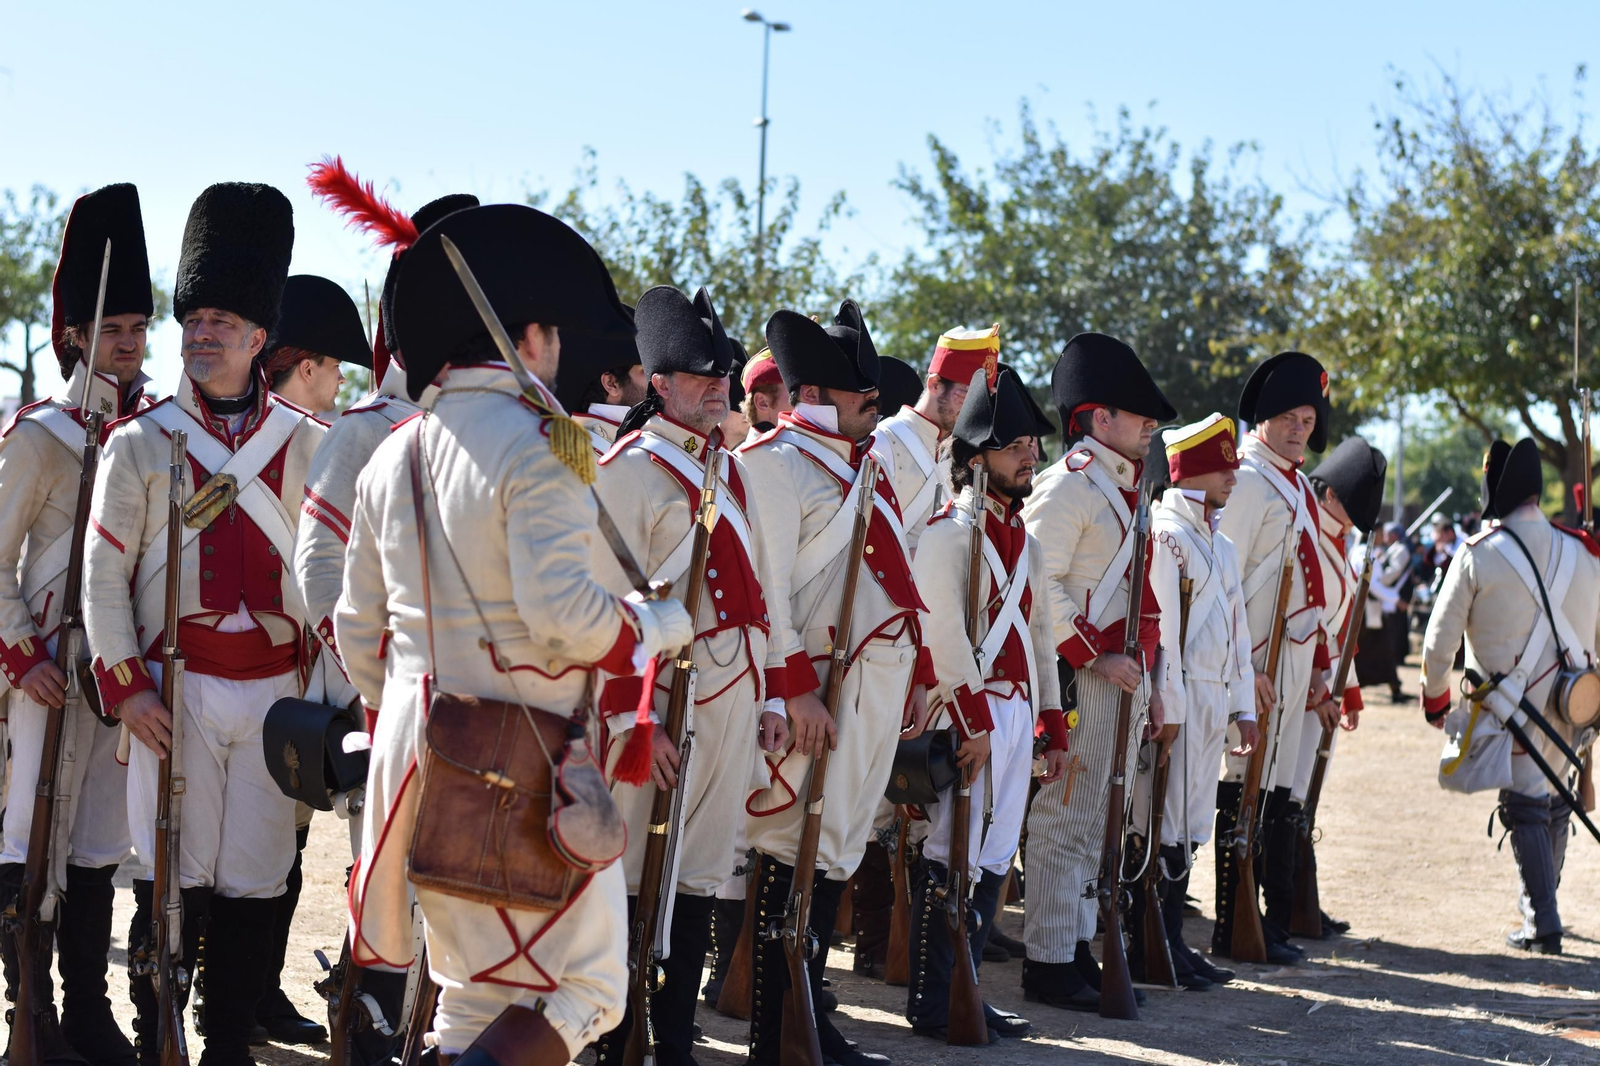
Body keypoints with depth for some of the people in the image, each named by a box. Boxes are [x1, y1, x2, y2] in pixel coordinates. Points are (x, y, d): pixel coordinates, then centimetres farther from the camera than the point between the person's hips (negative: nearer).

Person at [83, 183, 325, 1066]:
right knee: (172, 881, 1)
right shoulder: (139, 443, 2)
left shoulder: (304, 444, 7)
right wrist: (125, 685, -8)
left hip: (275, 689, 2)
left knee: (254, 884, 5)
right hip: (174, 689, -2)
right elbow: (104, 572, 0)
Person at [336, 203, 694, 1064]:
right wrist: (661, 625, -5)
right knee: (583, 989, -1)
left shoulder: (391, 456, 12)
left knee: (475, 992, 17)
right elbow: (563, 611, -22)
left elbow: (358, 627, 15)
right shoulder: (538, 442, -12)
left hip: (414, 751, 8)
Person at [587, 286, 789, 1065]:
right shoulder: (628, 469, -6)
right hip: (666, 699, -7)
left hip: (736, 697, 7)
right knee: (639, 874, -2)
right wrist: (633, 718, -16)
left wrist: (772, 694, 17)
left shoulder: (729, 468, 17)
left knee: (699, 876, 11)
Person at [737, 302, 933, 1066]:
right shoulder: (776, 460, -8)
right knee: (797, 853, -5)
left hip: (879, 686, 9)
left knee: (838, 851, 12)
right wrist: (796, 687, -21)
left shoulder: (862, 461, 19)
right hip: (823, 688, -9)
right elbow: (764, 585, -15)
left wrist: (918, 673, 20)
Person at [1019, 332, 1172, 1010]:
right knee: (1066, 817, -5)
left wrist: (1145, 678, 19)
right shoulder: (1068, 485, -12)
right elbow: (1039, 586, -19)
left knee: (1098, 819, 14)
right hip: (1080, 677, -9)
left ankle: (1078, 948, 22)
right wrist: (1095, 659, -19)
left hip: (1121, 675, 9)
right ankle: (1049, 963, 1)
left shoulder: (1124, 487, 18)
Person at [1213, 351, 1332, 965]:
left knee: (1276, 791, 12)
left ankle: (1272, 923, 17)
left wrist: (1317, 666, 19)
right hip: (1257, 661, -9)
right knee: (1247, 791, -5)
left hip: (1294, 659, 9)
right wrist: (1245, 668, -20)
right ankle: (1235, 932, 0)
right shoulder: (1247, 481, -11)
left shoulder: (1297, 486, 18)